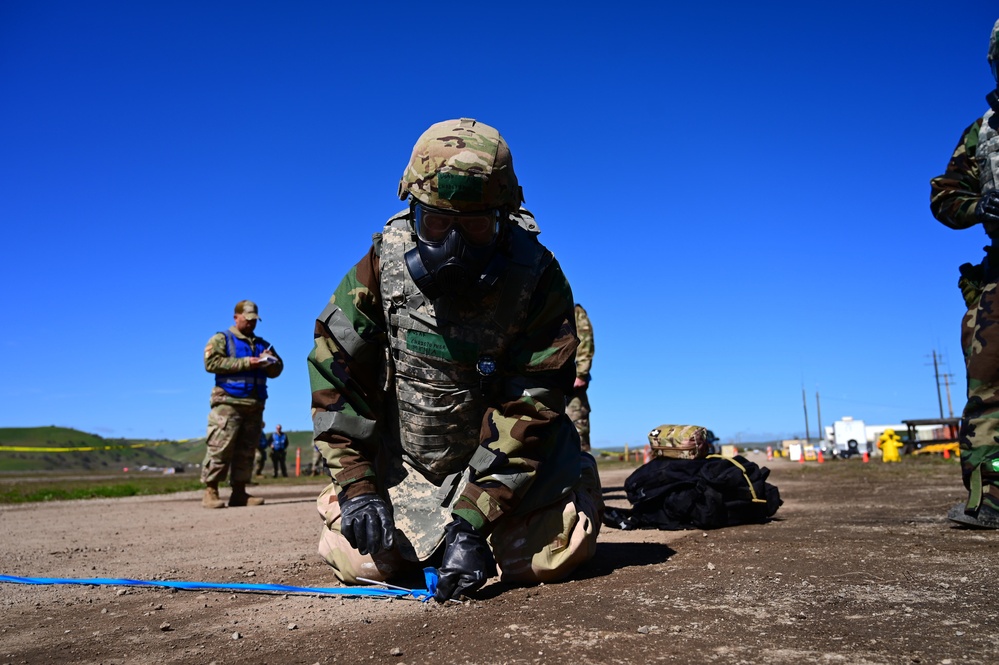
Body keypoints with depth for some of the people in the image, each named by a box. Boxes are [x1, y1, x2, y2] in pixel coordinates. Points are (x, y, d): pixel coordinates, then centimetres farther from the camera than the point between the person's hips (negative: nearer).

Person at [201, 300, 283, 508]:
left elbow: (277, 370, 22)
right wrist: (246, 363, -12)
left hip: (255, 406, 6)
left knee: (246, 451, 5)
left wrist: (270, 361, -2)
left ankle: (239, 493, 9)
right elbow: (211, 362, -10)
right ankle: (210, 492, -7)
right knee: (220, 449, -10)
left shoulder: (262, 344, 24)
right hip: (228, 403, -6)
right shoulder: (221, 339, 7)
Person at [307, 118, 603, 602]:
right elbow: (335, 373, -10)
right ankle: (420, 533, 24)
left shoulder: (539, 281, -23)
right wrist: (356, 487, -16)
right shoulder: (382, 266, -17)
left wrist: (472, 522, -31)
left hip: (507, 452, -1)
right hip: (404, 459, 2)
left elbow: (529, 409, -25)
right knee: (358, 560, -11)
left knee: (552, 554, -17)